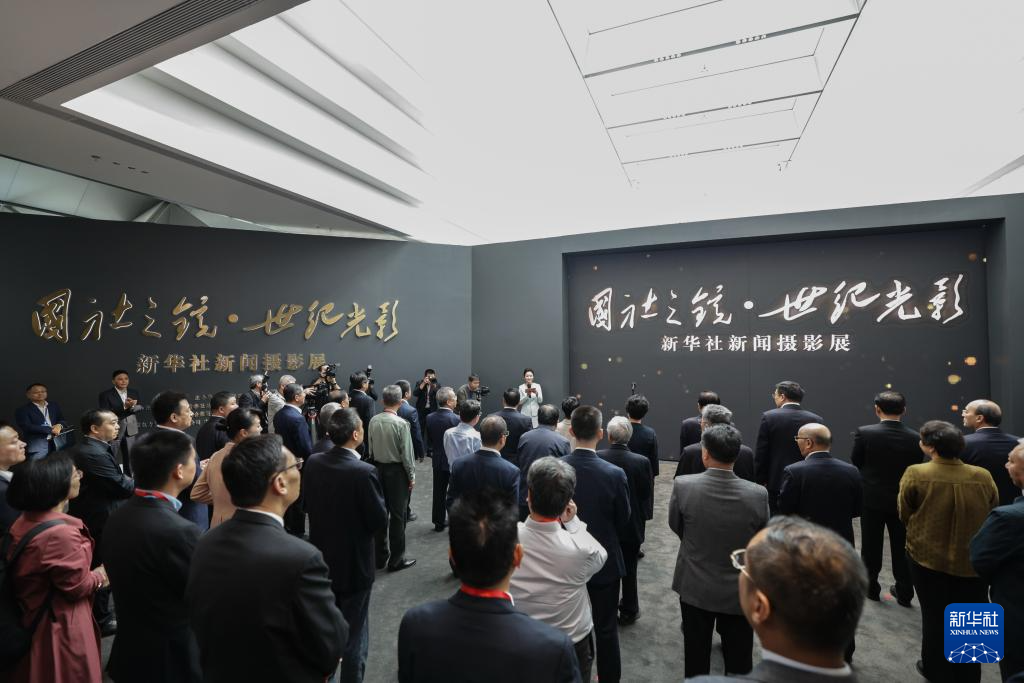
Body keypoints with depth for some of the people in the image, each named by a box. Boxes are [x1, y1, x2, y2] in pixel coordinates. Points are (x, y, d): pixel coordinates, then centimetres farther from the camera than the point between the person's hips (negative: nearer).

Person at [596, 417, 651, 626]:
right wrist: (640, 517, 7)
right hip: (632, 525, 0)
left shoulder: (596, 458, -20)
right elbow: (647, 495, -10)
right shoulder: (642, 462, -20)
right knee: (629, 570, 19)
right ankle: (628, 611, 34)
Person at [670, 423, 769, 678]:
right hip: (740, 591, 0)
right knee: (739, 663, 20)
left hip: (694, 587, 0)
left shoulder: (682, 485, -23)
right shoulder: (758, 494, -20)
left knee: (696, 660, 20)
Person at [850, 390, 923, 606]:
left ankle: (871, 587, 24)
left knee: (871, 547, 12)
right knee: (901, 547, 16)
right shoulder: (914, 438, -9)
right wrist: (902, 486, 14)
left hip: (872, 499, -2)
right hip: (903, 500, 2)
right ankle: (904, 592, 25)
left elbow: (855, 465, -7)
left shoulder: (864, 433, -17)